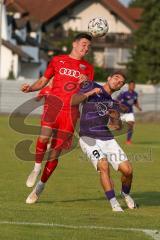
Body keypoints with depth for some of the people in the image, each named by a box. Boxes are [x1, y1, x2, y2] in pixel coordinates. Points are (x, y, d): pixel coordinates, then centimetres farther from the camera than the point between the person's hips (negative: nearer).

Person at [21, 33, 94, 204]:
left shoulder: (88, 68, 17)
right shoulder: (58, 60, 15)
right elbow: (43, 81, 18)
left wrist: (87, 83, -10)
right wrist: (30, 88, -2)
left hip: (71, 110, 1)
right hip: (54, 102, -1)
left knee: (55, 153, -3)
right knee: (44, 136, -31)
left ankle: (39, 187, 12)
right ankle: (36, 168, -9)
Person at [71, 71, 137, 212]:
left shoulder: (114, 104, 19)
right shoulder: (93, 87, 6)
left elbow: (118, 127, 6)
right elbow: (73, 102, -5)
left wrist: (116, 118, -15)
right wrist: (90, 93, -16)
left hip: (107, 139, 5)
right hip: (89, 138, -5)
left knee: (128, 170, -7)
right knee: (104, 166, -27)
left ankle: (126, 194, 23)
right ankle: (114, 203, -20)